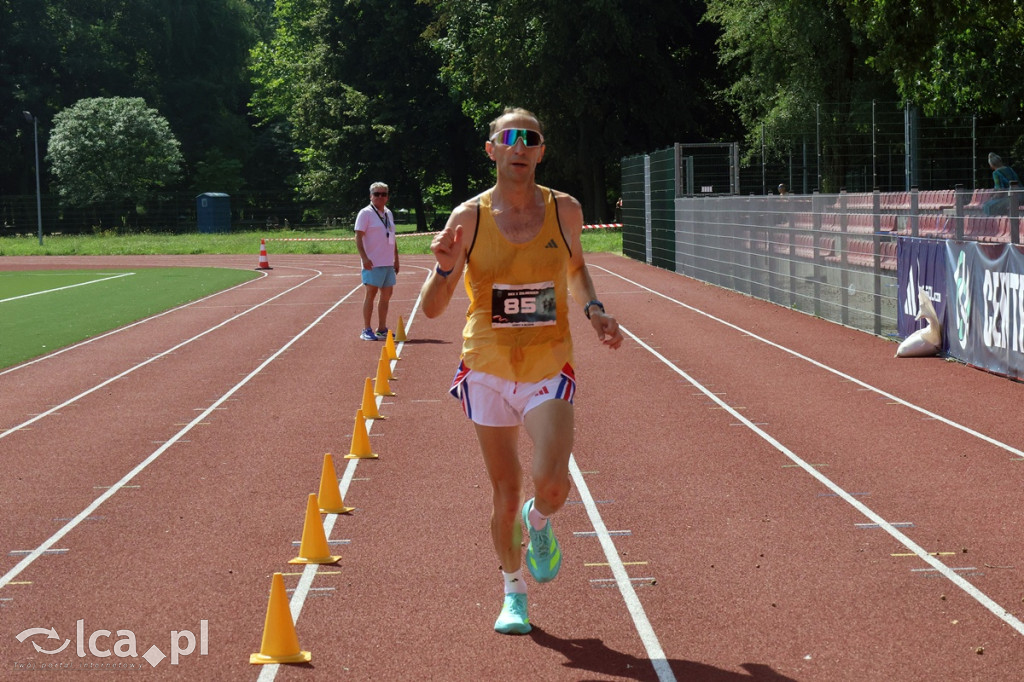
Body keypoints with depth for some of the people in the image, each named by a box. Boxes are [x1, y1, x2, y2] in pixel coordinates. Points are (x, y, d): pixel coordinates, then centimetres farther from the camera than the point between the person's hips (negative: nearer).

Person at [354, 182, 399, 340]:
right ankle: (366, 330, -2)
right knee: (370, 294, -6)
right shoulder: (365, 213, -6)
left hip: (388, 262, 7)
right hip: (372, 263, -7)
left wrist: (396, 259, 19)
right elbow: (358, 237, -12)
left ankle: (382, 329, 16)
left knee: (386, 295, 9)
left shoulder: (389, 213, 16)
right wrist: (364, 257, -21)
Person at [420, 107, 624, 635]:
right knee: (505, 494, 7)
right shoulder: (469, 218, -6)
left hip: (548, 370, 0)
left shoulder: (564, 211, -1)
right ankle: (513, 593, 29)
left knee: (551, 484, -19)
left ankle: (539, 522, 18)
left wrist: (593, 310, 0)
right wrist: (445, 268, -26)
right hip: (488, 371, 0)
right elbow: (431, 309, -5)